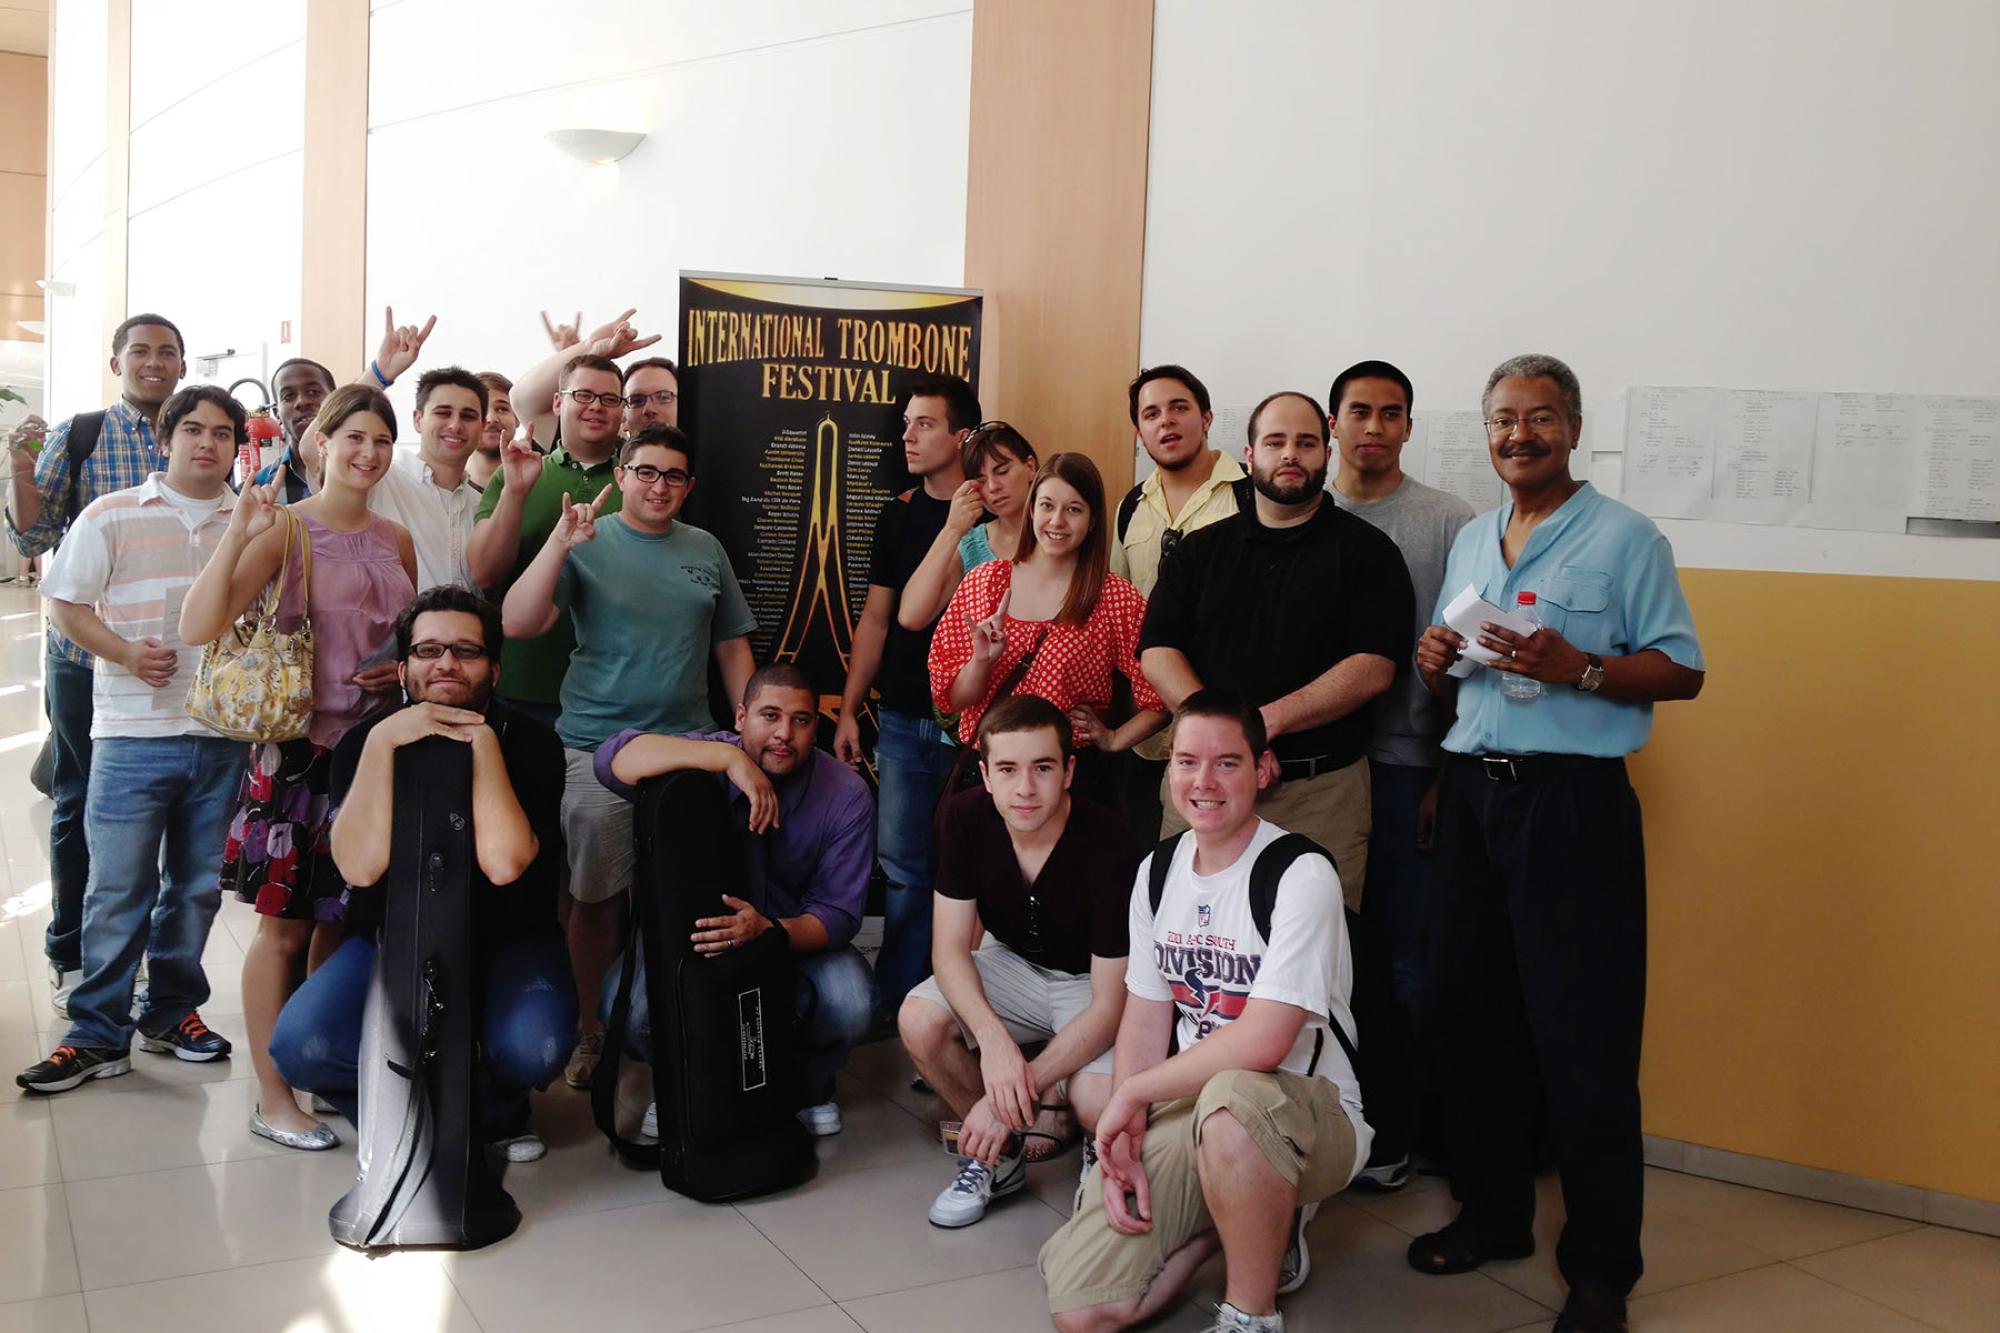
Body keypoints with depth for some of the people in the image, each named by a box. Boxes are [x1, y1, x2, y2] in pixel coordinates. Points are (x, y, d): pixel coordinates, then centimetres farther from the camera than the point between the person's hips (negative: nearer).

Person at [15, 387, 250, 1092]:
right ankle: (98, 1034, 9)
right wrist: (125, 652, -14)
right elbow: (65, 604, 2)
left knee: (197, 886, 11)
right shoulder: (112, 516, 3)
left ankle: (173, 1012, 26)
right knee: (118, 889, -1)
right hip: (134, 734, -2)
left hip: (225, 735, 3)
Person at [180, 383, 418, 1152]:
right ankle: (273, 1099, 12)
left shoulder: (395, 540, 9)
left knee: (346, 921, 13)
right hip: (301, 748, -5)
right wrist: (237, 536, -27)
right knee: (287, 927, 2)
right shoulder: (287, 528, -8)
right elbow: (199, 628, -18)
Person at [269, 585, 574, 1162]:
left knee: (533, 1046, -31)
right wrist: (382, 742, -30)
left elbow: (504, 863, -27)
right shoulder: (365, 741, -6)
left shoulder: (529, 741, -11)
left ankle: (494, 1110, 7)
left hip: (506, 943, -1)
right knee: (300, 1045, -24)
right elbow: (361, 867, -23)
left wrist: (482, 739, -27)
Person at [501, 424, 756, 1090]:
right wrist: (557, 547, -24)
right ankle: (593, 1032, 21)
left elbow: (732, 645, 15)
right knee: (597, 896, 5)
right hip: (598, 745, -2)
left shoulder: (706, 550, 10)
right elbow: (517, 624, -12)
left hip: (689, 744, 3)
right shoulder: (587, 542, -1)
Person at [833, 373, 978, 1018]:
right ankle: (895, 1007, 17)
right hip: (902, 720, 4)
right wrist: (849, 710, 9)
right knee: (904, 868, 6)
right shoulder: (899, 513, 10)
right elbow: (877, 616, 13)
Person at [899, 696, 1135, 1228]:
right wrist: (994, 1039, -35)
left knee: (1097, 1101, -31)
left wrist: (1023, 1085, -34)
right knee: (919, 1021, -24)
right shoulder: (966, 820, -18)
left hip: (1091, 983, -4)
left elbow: (1109, 1003, -26)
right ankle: (1001, 1153, 1)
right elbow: (950, 947, -16)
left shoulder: (1109, 848, -30)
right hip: (1013, 964, 4)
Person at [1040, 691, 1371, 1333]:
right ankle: (1247, 1224, 15)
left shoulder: (1302, 877, -17)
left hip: (1310, 1113, -6)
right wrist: (1124, 1140, -5)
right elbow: (1145, 1017, 9)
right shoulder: (1157, 872, 6)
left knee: (1230, 1102, -42)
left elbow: (1262, 1043, -25)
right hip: (1188, 1107, 6)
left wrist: (1133, 1092, -14)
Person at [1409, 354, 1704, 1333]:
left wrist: (1577, 667, -21)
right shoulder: (1470, 541, 17)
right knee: (1468, 1013, 9)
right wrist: (1435, 661, 1)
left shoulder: (1625, 537, -2)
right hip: (1473, 792, 6)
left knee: (1583, 1035, -4)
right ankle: (1492, 1213, 26)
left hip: (1573, 801, -6)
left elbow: (1682, 670, -6)